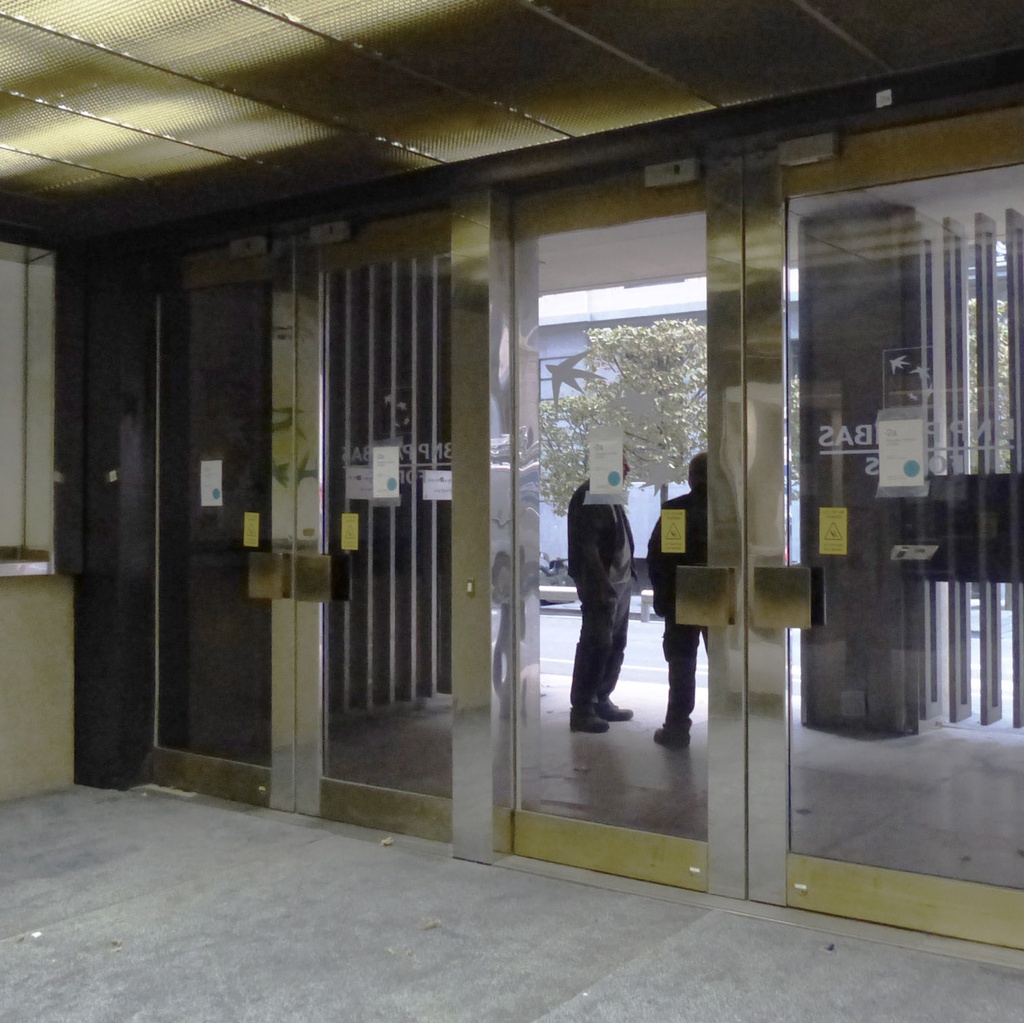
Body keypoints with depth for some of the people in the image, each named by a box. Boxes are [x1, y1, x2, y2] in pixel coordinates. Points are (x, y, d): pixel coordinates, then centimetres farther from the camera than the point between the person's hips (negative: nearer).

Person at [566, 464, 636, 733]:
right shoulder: (588, 496, -14)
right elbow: (587, 547, -19)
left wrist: (629, 573, 12)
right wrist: (602, 585, -21)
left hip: (621, 582, 9)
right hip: (601, 584, -9)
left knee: (616, 645, 13)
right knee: (596, 645, -6)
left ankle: (602, 701, 24)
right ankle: (582, 709, 1)